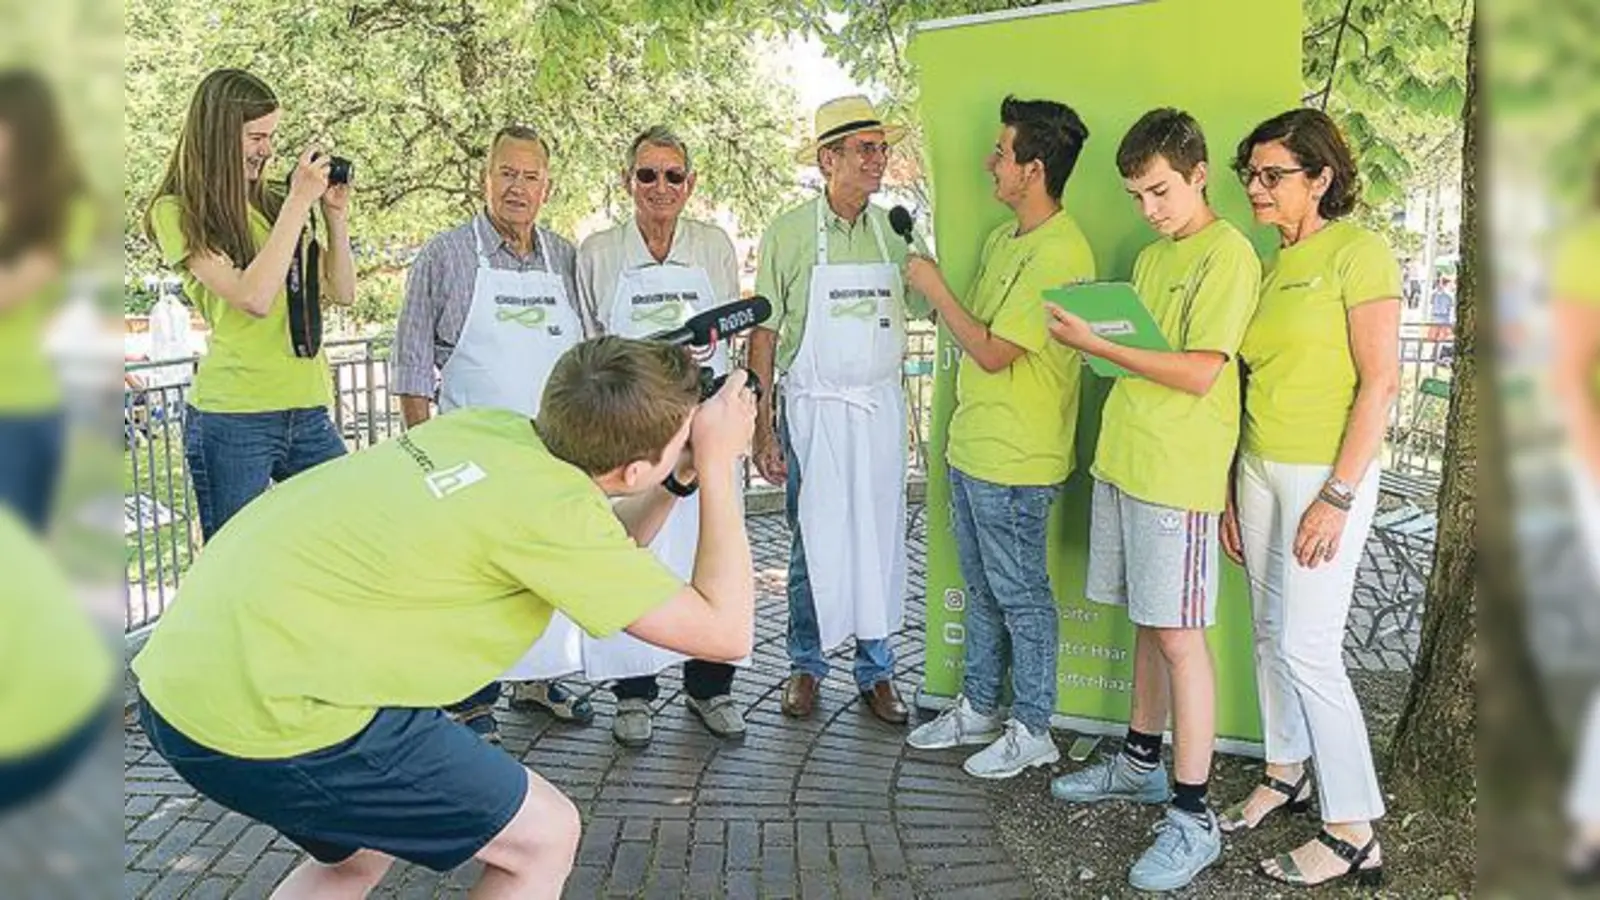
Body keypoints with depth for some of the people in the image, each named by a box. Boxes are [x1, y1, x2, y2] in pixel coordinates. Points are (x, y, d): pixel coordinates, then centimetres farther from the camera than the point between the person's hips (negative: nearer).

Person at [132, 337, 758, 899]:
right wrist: (716, 467, -4)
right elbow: (723, 632, -9)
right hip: (263, 713, -9)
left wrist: (678, 478, 10)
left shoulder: (495, 428, 4)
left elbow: (605, 564, 22)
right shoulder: (554, 505, -18)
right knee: (543, 835, 3)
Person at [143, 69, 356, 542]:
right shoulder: (178, 214, -3)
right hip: (232, 419, -5)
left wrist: (334, 215, 4)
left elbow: (342, 293, 15)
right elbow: (253, 298, -18)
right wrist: (299, 203, -13)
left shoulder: (272, 205, 14)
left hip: (309, 411, 6)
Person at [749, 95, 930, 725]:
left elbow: (926, 306, 14)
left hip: (881, 407, 3)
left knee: (881, 539, 8)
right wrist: (763, 426, -7)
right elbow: (764, 332, -3)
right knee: (813, 542, 6)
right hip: (812, 409, -3)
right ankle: (807, 665, 23)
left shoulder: (894, 231, 6)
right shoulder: (789, 232, -4)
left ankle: (876, 670, 22)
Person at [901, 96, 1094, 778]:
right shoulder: (1002, 238, 10)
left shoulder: (1061, 255, -20)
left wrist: (934, 287, -13)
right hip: (971, 448, 9)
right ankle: (978, 707, 34)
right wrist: (960, 427, 15)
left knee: (1020, 596, 4)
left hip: (1015, 463, -9)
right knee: (981, 589, 19)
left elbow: (992, 351, -22)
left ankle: (1032, 731, 19)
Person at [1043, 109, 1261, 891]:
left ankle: (1193, 817, 3)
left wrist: (1099, 345, -19)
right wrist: (1092, 323, 4)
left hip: (1178, 473, -8)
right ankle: (1141, 763, 31)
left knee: (1178, 635, -5)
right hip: (1123, 458, 8)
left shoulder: (1227, 254, -9)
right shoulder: (1151, 256, 18)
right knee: (1146, 623, 17)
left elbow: (1199, 372, -18)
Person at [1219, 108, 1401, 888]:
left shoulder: (1357, 252, -10)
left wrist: (1338, 496, -19)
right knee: (1270, 634, 14)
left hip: (1327, 475, -7)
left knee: (1306, 648, -7)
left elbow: (1381, 381, -15)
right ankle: (1286, 773, 31)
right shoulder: (1271, 266, 11)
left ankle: (1353, 832, 6)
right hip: (1261, 470, 7)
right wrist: (1234, 492, 12)